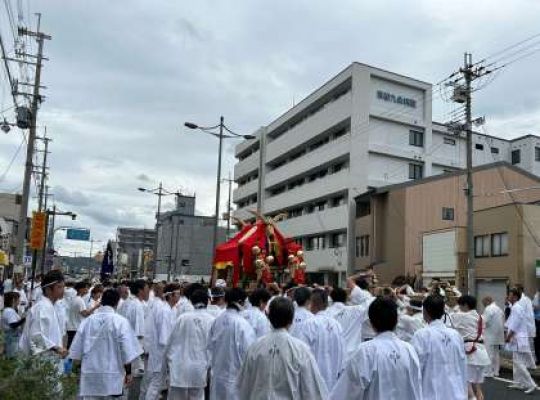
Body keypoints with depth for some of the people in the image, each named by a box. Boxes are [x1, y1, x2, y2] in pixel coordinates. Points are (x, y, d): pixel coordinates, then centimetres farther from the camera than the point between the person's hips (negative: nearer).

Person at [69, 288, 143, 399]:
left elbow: (77, 350, 6)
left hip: (90, 375, 3)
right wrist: (128, 372, 1)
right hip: (112, 376, -3)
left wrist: (78, 369, 20)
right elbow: (127, 351, -10)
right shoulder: (120, 321, -10)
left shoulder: (87, 320, 0)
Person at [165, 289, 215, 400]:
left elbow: (171, 342, 2)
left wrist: (168, 361, 16)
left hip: (179, 368, 1)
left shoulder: (182, 318, -4)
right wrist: (209, 366, 7)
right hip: (199, 370, 0)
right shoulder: (212, 321, -7)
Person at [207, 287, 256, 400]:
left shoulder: (217, 321, -4)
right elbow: (248, 351, -17)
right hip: (236, 375, -6)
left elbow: (210, 345, 5)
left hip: (218, 373, 6)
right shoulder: (242, 324, -20)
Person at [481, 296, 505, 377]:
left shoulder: (489, 309, -13)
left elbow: (484, 321, -19)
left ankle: (489, 372, -4)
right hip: (498, 335, 9)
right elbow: (502, 322, 19)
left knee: (490, 354, -5)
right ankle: (496, 371, 17)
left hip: (490, 335, -9)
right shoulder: (499, 309, 17)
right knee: (496, 353, 13)